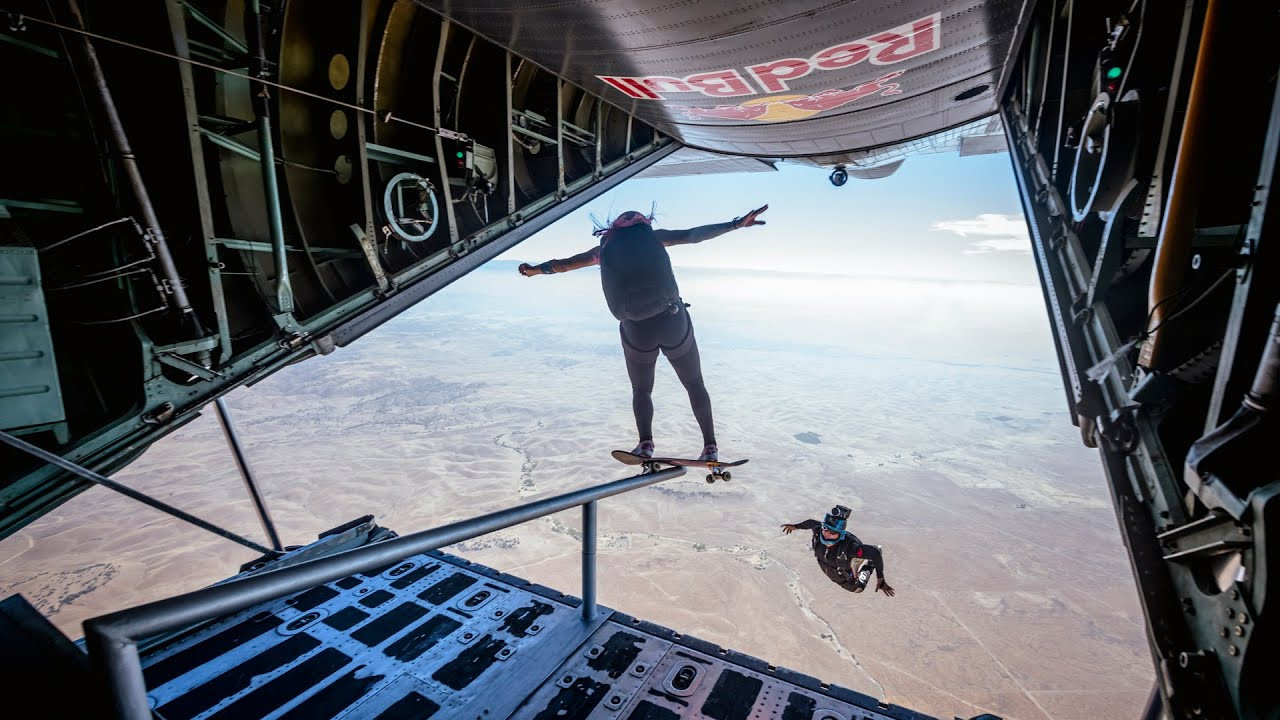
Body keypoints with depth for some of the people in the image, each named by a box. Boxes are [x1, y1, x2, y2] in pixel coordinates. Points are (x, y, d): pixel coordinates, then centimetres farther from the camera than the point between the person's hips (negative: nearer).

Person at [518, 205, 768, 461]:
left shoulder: (605, 247, 15)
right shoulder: (652, 235, 11)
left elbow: (564, 263, 24)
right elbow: (693, 234, 1)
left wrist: (536, 269, 40)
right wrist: (737, 223, 3)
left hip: (636, 331, 1)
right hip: (673, 321, 0)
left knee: (641, 390, 23)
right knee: (695, 385, 16)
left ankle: (645, 443, 4)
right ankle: (710, 446, 12)